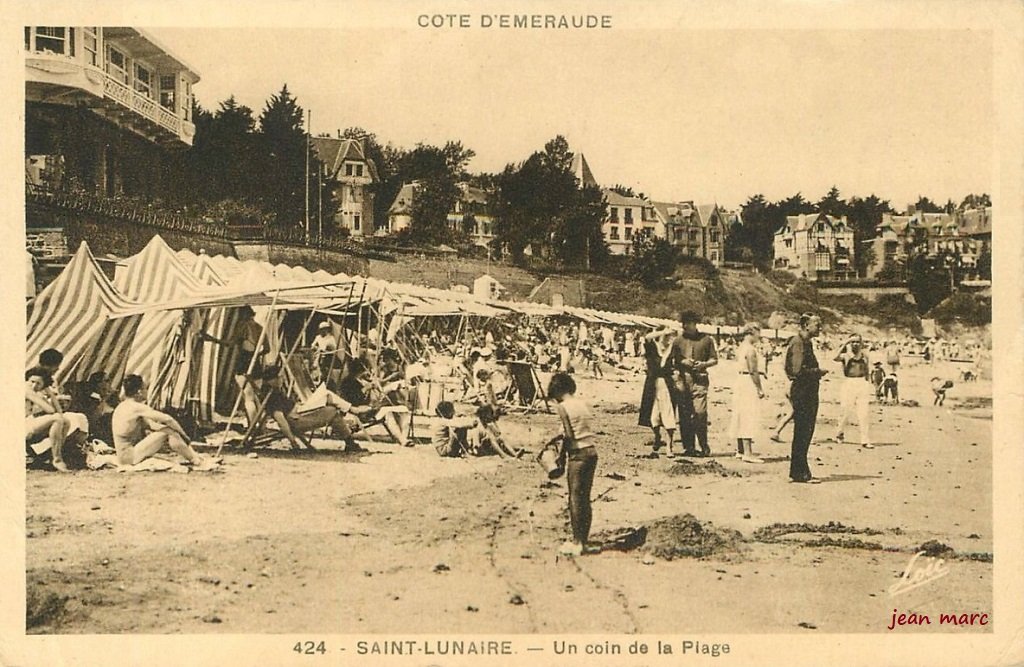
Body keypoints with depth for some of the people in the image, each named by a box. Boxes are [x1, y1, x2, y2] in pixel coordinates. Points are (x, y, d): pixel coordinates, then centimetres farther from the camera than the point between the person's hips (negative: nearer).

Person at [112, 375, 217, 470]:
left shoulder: (123, 406, 12)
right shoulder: (136, 408, -18)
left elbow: (149, 425, 16)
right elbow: (167, 419, -18)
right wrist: (184, 434, -3)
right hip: (129, 457, -9)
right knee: (168, 432, -13)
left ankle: (196, 457, 9)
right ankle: (197, 462, -5)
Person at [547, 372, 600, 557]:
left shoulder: (562, 407, -8)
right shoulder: (582, 404, 12)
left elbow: (569, 435, -13)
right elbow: (588, 430, 9)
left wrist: (562, 455, 0)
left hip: (578, 454, -7)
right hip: (592, 451, 7)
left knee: (575, 498, 0)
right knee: (585, 499, 13)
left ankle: (577, 543, 3)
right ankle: (583, 541, 18)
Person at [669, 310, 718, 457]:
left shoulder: (706, 339, 8)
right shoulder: (678, 340, 10)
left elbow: (714, 359, 11)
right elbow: (671, 360, 11)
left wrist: (704, 364, -7)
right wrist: (682, 362, -7)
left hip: (699, 379, -2)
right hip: (681, 379, 2)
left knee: (700, 412, -12)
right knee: (684, 415, 2)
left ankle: (704, 446, 0)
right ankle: (688, 447, 10)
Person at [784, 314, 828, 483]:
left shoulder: (807, 342, 16)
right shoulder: (798, 342, -14)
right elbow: (798, 370, -21)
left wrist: (817, 372, 2)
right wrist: (818, 371, -10)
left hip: (809, 392, 10)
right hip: (801, 391, -10)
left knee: (805, 432, 12)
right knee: (802, 433, -6)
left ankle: (797, 472, 18)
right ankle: (800, 473, -1)